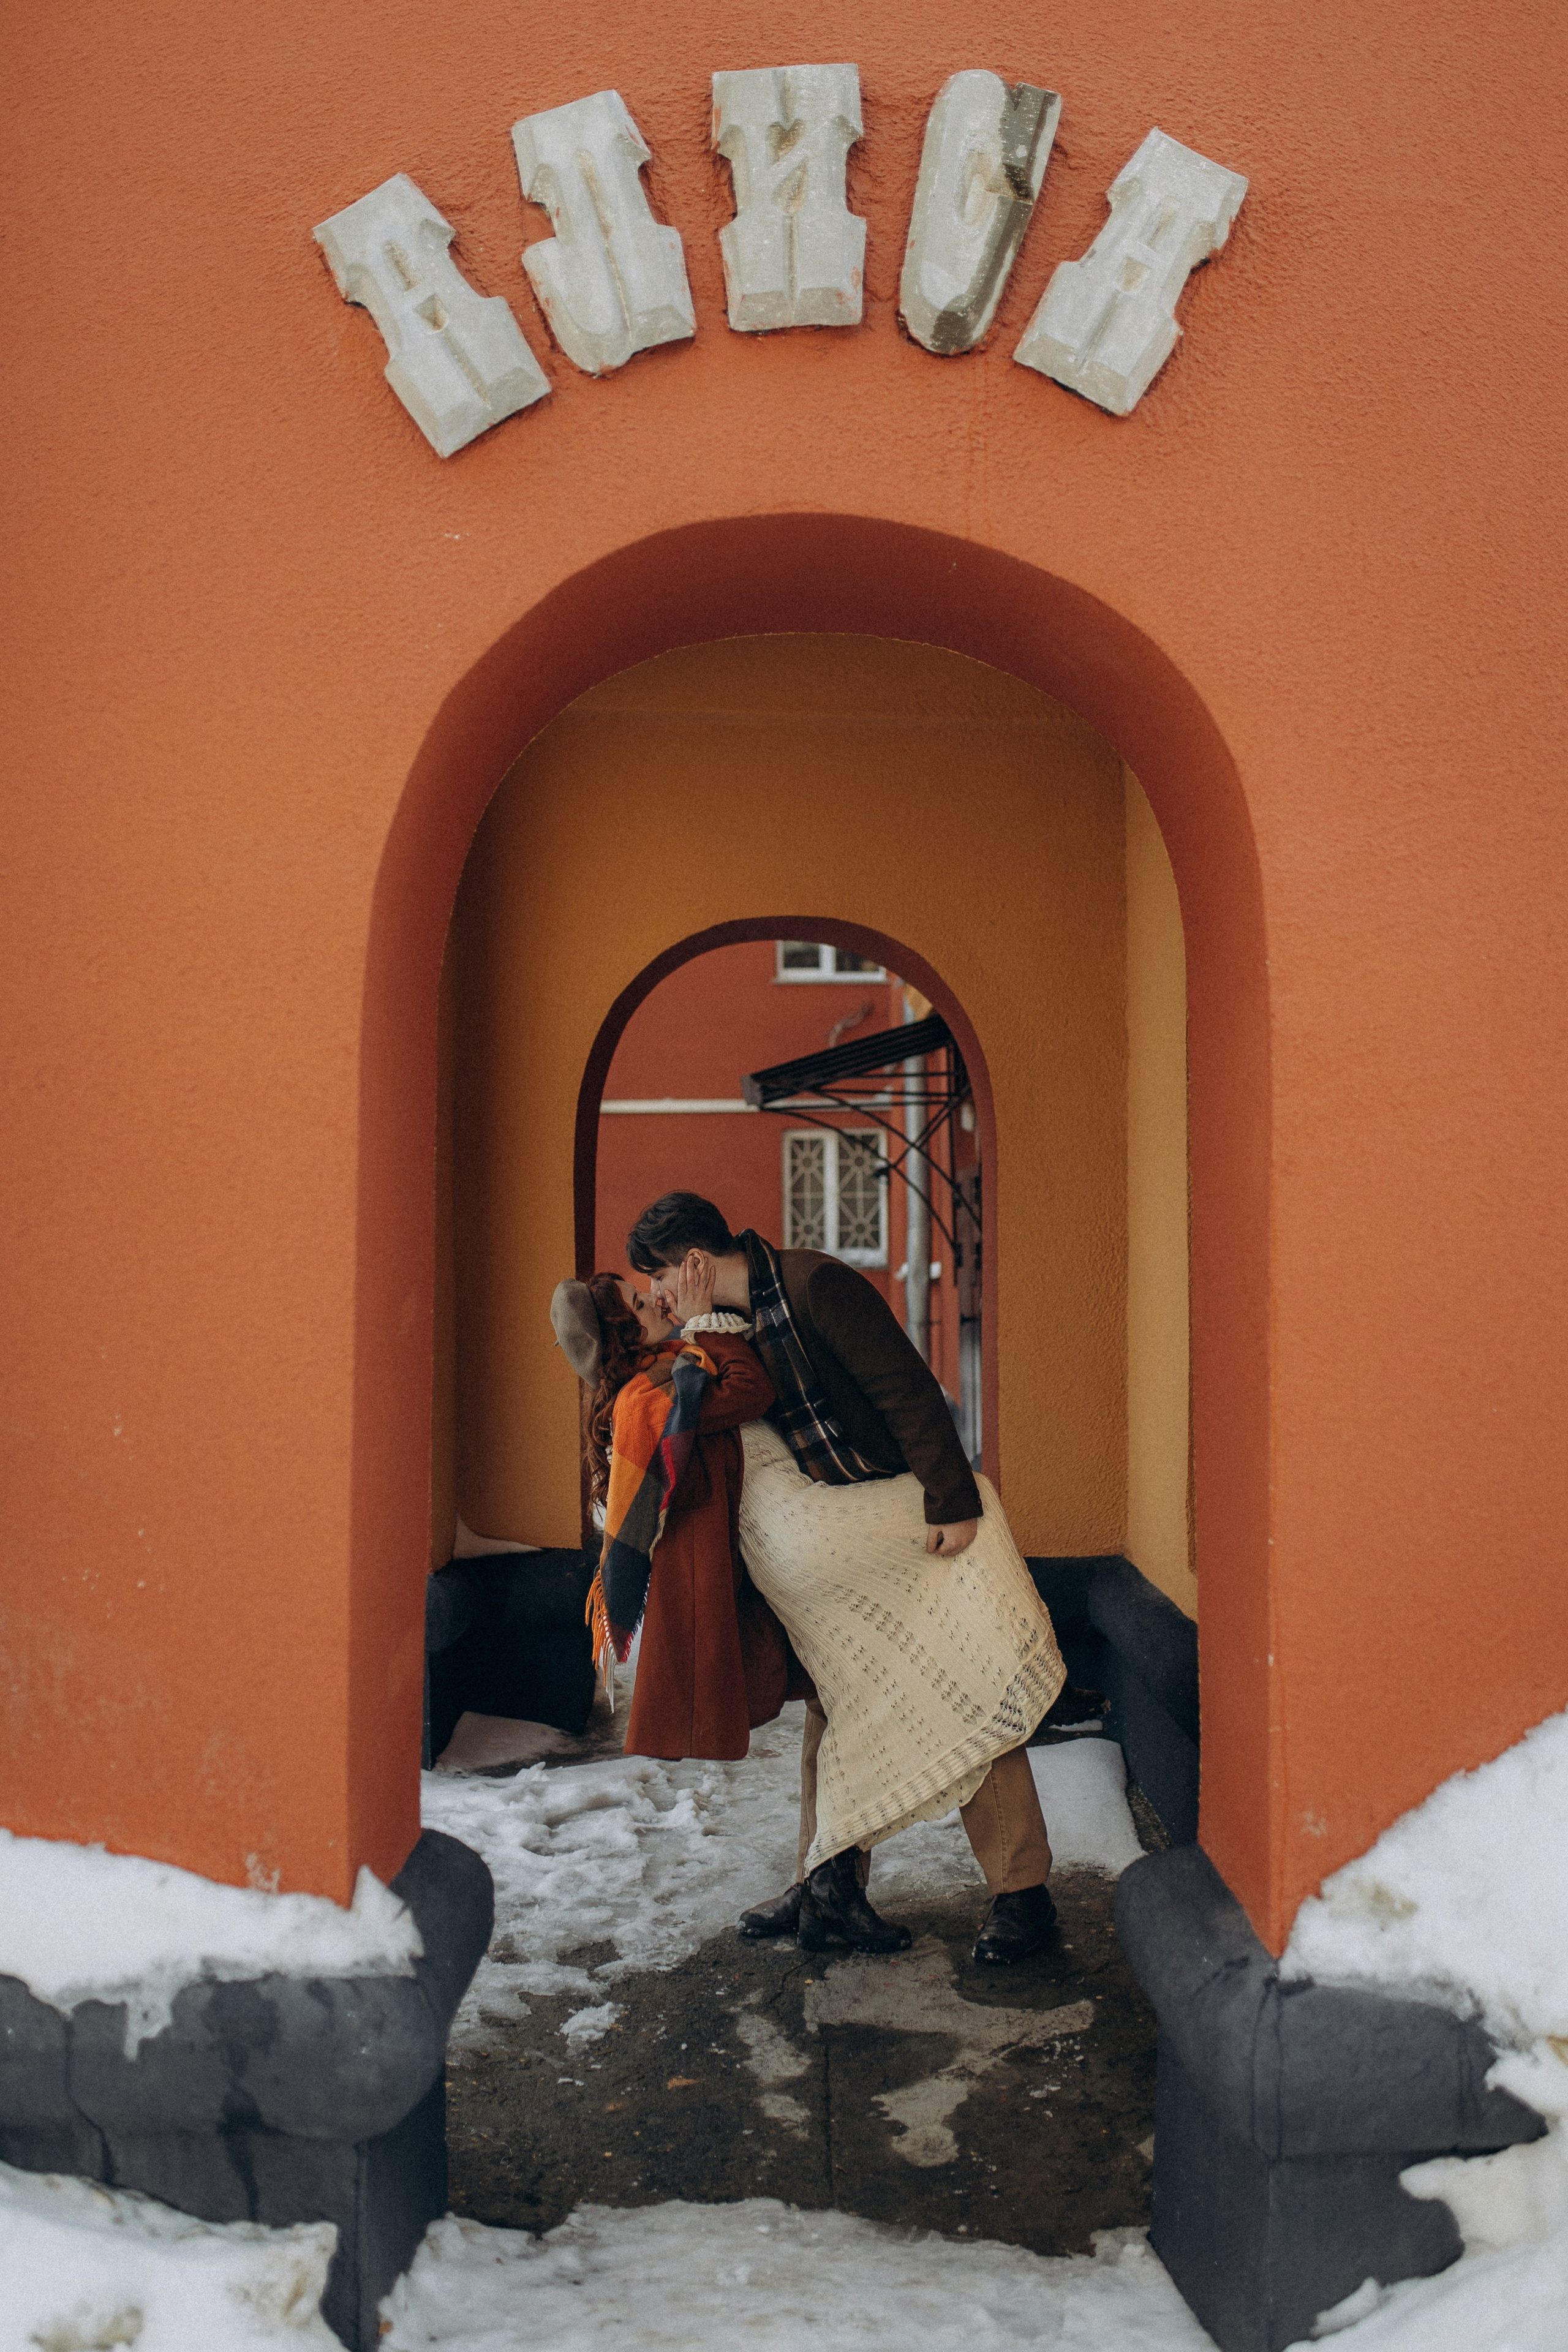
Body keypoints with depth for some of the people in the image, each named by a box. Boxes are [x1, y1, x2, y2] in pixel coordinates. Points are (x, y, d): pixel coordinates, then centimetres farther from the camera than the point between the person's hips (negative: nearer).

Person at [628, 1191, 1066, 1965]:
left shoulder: (815, 1285, -19)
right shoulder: (726, 1322, 6)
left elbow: (908, 1390, -22)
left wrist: (953, 1503, -24)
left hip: (913, 1511, -8)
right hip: (832, 1530, 8)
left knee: (964, 1692, -8)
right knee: (834, 1699, 10)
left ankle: (1023, 1897, 0)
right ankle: (829, 1887, 18)